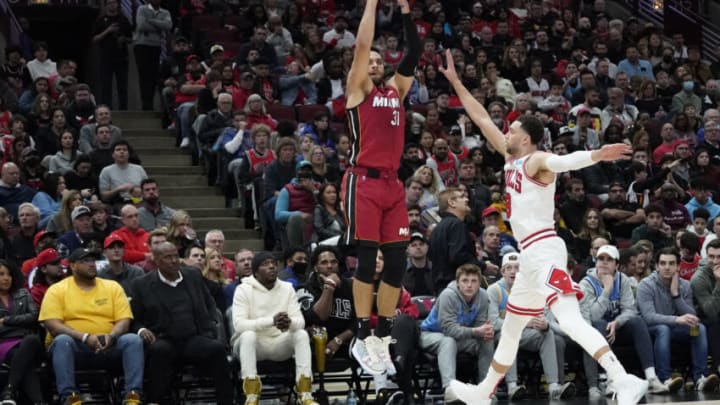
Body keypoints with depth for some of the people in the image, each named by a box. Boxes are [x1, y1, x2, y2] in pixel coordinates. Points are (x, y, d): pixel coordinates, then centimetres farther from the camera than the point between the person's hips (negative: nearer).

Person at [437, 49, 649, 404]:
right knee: (510, 328, 22)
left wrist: (595, 156, -52)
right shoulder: (512, 158, 17)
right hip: (531, 254, 10)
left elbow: (563, 161, -31)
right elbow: (481, 118, 25)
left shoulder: (536, 160, -7)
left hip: (544, 250, -10)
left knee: (570, 321, -24)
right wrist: (455, 82, 26)